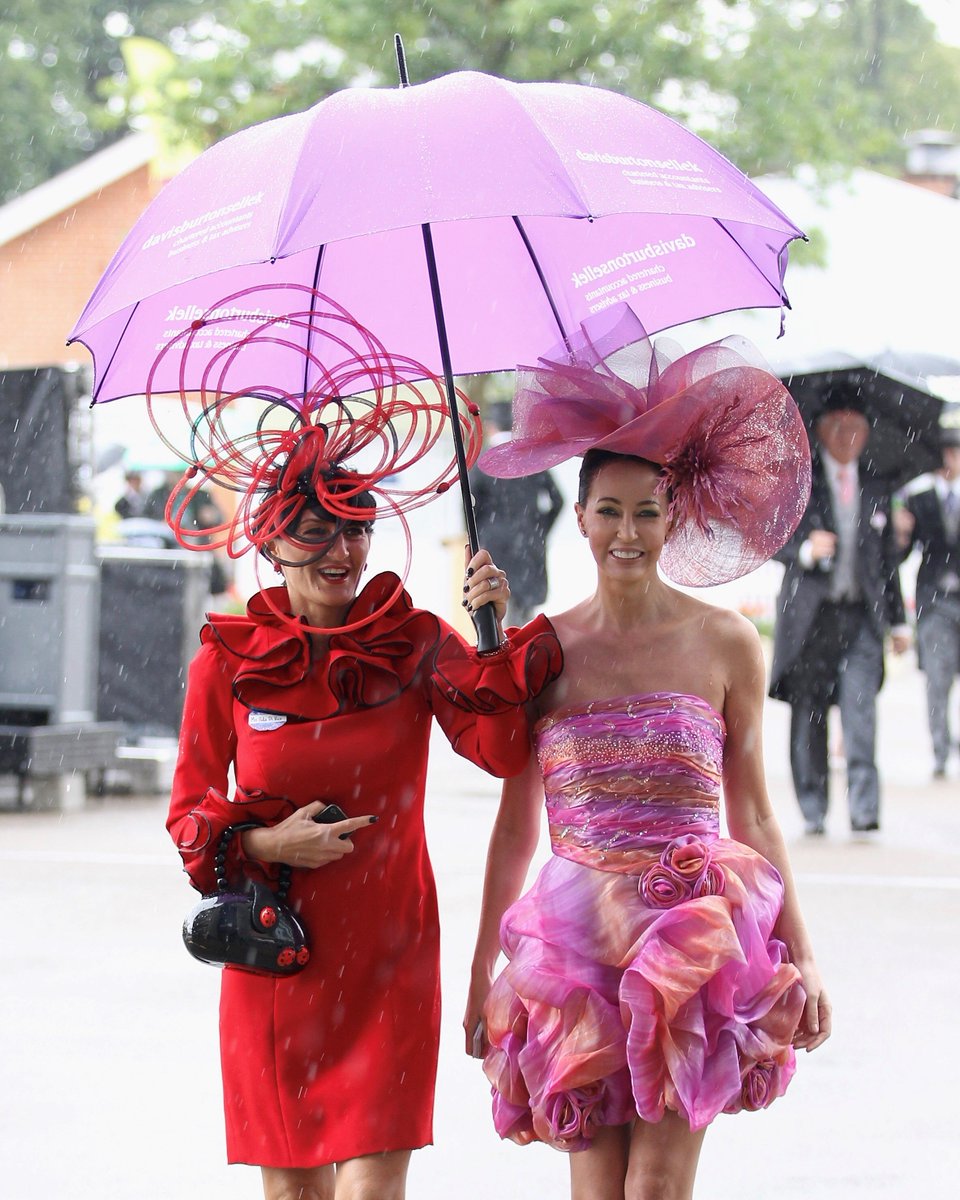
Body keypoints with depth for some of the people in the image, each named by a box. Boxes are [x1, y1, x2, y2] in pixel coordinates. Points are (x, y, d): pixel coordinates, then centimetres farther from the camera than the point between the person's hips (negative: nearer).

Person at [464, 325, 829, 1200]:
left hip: (694, 933, -1)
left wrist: (801, 957, 4)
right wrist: (481, 972, 11)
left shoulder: (726, 645, 2)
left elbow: (752, 815, 7)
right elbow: (516, 825, 11)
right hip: (576, 935, 1)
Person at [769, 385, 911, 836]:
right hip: (809, 615, -1)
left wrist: (897, 620, 17)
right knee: (808, 715, 1)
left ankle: (864, 810, -18)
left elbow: (888, 558, 20)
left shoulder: (876, 491, 17)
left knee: (861, 710, -14)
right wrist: (805, 550, -20)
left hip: (860, 617, 1)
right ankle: (813, 812, 10)